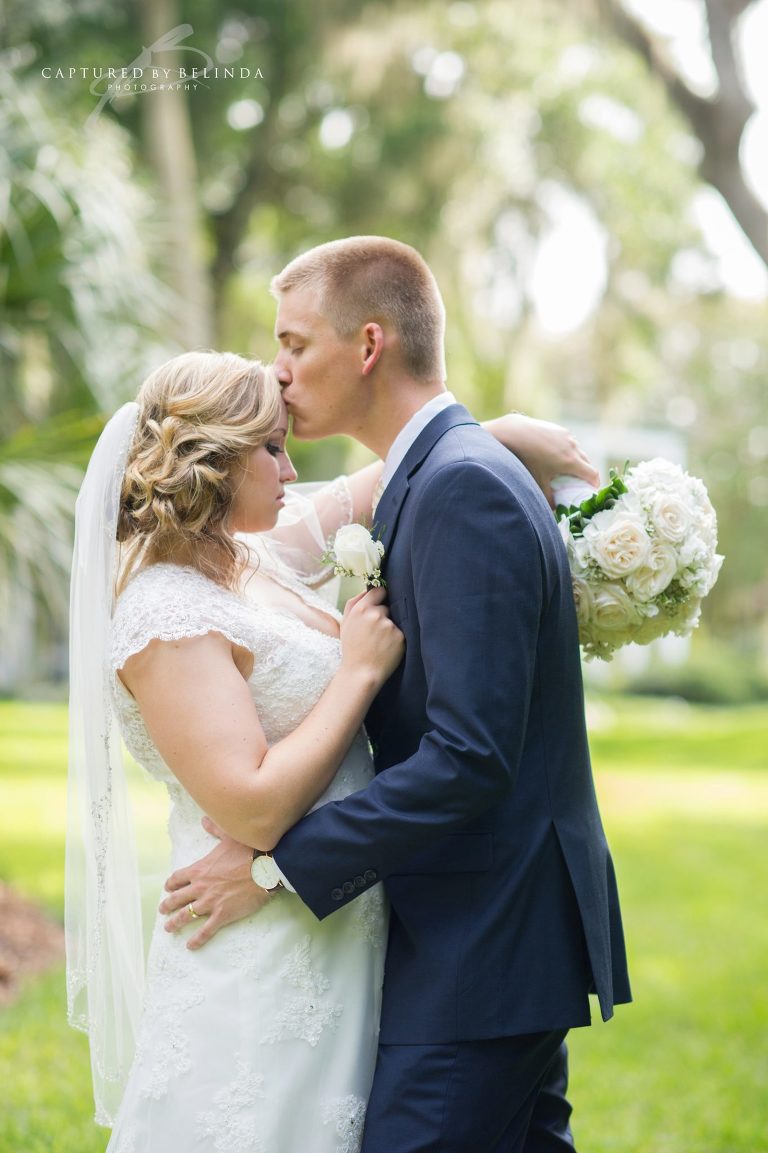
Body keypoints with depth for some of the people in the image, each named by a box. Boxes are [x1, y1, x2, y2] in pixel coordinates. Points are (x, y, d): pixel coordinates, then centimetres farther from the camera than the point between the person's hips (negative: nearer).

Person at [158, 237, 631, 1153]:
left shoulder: (462, 488, -18)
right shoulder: (450, 475, 14)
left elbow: (469, 757, -24)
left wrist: (278, 867, -19)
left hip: (482, 952, -10)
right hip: (503, 934, 10)